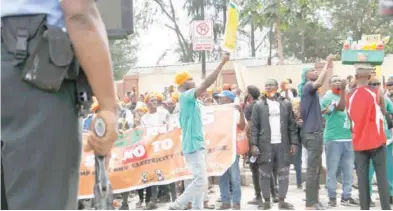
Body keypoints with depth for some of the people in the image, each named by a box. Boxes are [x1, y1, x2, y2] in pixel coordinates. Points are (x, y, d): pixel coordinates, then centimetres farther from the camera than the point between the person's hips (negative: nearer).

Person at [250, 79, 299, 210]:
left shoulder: (286, 104, 7)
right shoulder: (259, 105, 4)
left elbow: (292, 125, 7)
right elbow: (254, 126, 1)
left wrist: (294, 142, 1)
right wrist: (253, 144, -7)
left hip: (283, 144, 1)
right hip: (265, 144, -1)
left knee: (283, 173, 3)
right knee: (265, 174, 2)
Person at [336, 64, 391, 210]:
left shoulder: (348, 96, 1)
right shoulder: (377, 93, -6)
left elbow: (350, 119, 7)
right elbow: (384, 113, 7)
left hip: (359, 143, 2)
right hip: (377, 141, -2)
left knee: (362, 178, 4)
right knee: (382, 177, 3)